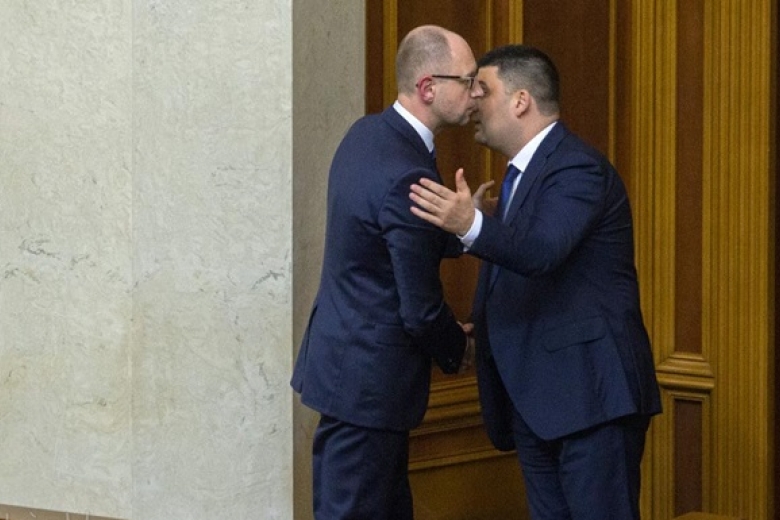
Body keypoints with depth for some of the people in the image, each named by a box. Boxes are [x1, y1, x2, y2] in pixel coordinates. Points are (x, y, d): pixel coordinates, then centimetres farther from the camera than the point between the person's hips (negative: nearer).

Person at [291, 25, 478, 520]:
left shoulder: (368, 133, 4)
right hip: (369, 380, -10)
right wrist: (459, 350, 0)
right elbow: (420, 311, -20)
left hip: (341, 360, 10)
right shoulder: (407, 177, -25)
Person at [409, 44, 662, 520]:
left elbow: (542, 251, -30)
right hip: (534, 397, 10)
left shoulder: (577, 167, -13)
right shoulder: (526, 171, 17)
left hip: (590, 391, -10)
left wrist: (473, 226, -45)